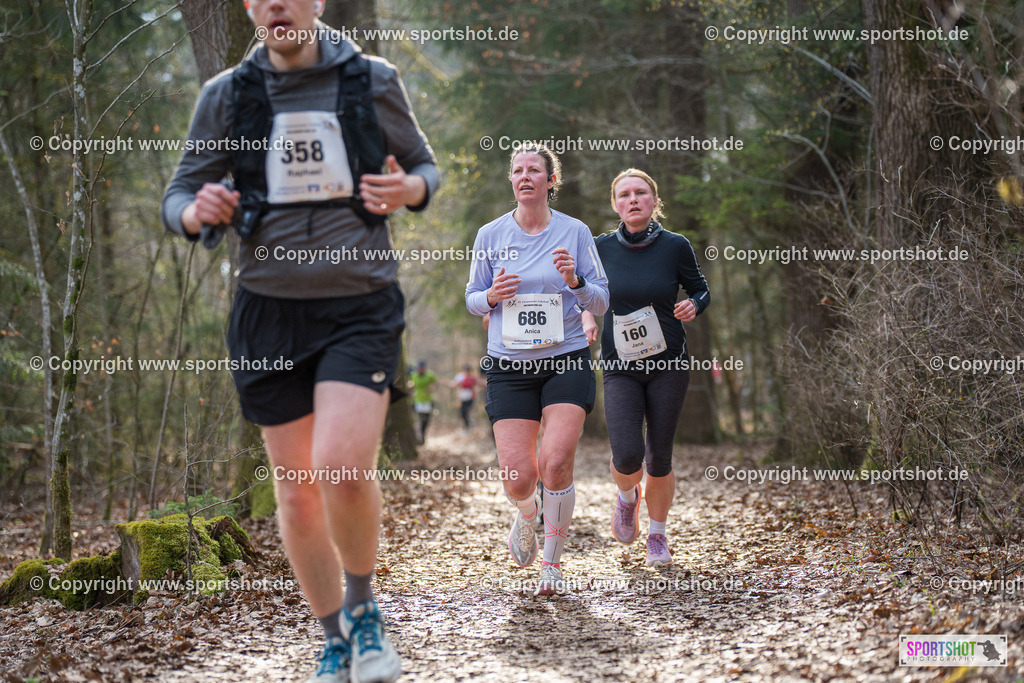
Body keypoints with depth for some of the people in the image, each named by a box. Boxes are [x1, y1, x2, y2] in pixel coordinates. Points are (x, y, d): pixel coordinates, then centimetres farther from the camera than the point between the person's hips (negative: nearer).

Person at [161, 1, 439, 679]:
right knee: (297, 492, 6)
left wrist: (407, 189, -12)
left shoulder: (373, 81, 0)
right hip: (270, 311, 2)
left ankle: (362, 608, 7)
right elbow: (178, 197, 9)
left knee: (342, 467, -21)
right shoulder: (226, 95, 3)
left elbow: (424, 168, 13)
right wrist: (198, 212, -16)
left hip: (361, 305, -2)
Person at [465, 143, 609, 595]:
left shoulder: (574, 232, 2)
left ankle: (552, 563, 5)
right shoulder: (490, 235, 5)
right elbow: (472, 300, 13)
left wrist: (574, 281, -16)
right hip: (509, 366, 1)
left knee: (555, 464, -15)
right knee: (518, 477, -7)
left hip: (566, 361, -1)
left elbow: (601, 302, 5)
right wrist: (493, 296, -10)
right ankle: (526, 516, 31)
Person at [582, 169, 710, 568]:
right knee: (627, 456, -15)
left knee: (659, 458, 3)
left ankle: (657, 535, 27)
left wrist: (693, 306, -14)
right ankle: (627, 497, 23)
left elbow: (700, 290, 8)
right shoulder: (601, 248, -2)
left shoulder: (675, 247, -5)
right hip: (620, 369, 0)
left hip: (668, 365, 0)